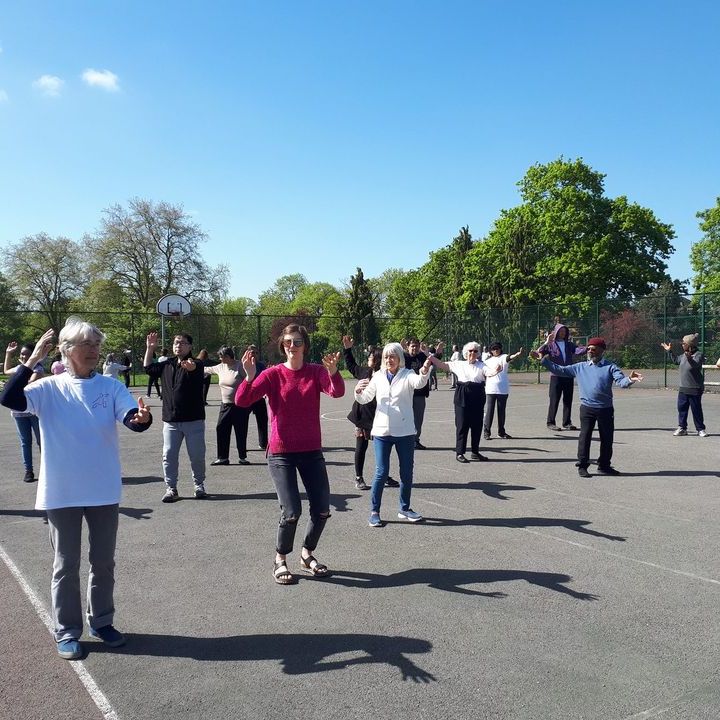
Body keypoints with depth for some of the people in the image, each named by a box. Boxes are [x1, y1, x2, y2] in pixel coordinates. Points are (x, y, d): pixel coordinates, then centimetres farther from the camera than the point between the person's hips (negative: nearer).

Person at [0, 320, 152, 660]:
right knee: (66, 565, 10)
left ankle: (102, 622, 34)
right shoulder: (49, 388, -4)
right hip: (62, 493, -1)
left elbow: (131, 419, -14)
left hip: (104, 491, 2)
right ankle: (67, 632, 25)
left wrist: (142, 418, -38)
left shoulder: (111, 386, -2)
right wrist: (33, 360, -24)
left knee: (104, 562, 15)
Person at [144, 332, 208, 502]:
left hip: (193, 420, -4)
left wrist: (190, 367, -55)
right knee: (169, 455, 4)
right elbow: (148, 368, 24)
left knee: (197, 456, 4)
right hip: (170, 420, 4)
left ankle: (199, 486, 22)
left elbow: (196, 369, -31)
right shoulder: (167, 365, 11)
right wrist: (149, 348, 15)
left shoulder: (196, 365, -6)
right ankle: (171, 488, 13)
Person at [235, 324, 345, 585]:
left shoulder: (316, 371, -1)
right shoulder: (273, 374, -5)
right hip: (281, 453, -3)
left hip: (312, 451, 3)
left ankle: (307, 555, 30)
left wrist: (333, 371, -40)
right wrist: (249, 376, -32)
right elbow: (241, 401, -15)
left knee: (322, 510, 4)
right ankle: (280, 561, 15)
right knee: (291, 512, -11)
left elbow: (337, 392, -20)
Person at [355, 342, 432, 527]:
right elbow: (365, 399, 10)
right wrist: (358, 391, -13)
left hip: (405, 432, 0)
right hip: (382, 431, 1)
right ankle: (374, 512, 7)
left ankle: (404, 508, 26)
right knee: (381, 472, -3)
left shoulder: (407, 375, -2)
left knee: (407, 472, 9)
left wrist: (424, 371, -47)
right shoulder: (378, 377, 6)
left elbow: (419, 383, -25)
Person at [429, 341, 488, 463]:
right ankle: (459, 453, 7)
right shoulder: (459, 364, 7)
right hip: (462, 397, -1)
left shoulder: (481, 365, 4)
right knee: (462, 425, 0)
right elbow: (442, 365, 6)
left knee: (477, 425, 7)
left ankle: (475, 452, 21)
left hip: (477, 397, 1)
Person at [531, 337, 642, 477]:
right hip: (587, 408, 0)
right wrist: (543, 360, 5)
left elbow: (621, 381, -12)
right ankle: (582, 466, 8)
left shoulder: (610, 367, 1)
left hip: (606, 409, 0)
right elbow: (559, 370, 10)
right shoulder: (580, 367, 8)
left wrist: (629, 380, -35)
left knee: (607, 438, 9)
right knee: (585, 437, 0)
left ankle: (604, 465, 24)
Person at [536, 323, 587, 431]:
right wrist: (546, 343, -25)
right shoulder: (551, 345, 1)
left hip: (569, 376, 4)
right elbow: (538, 353, -13)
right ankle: (551, 423, 7)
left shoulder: (569, 344, 11)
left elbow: (579, 351, -2)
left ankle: (567, 422, 17)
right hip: (556, 376, -4)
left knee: (568, 400, 8)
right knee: (554, 401, -1)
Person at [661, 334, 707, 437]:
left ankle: (701, 429, 13)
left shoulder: (699, 355, -14)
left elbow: (695, 364, -33)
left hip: (695, 389, -7)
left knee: (696, 409, 1)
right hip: (683, 388, 7)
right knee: (681, 408, 9)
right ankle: (682, 428, 18)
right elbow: (676, 360, 29)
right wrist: (669, 351, 27)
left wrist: (689, 358, -51)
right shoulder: (684, 355, 10)